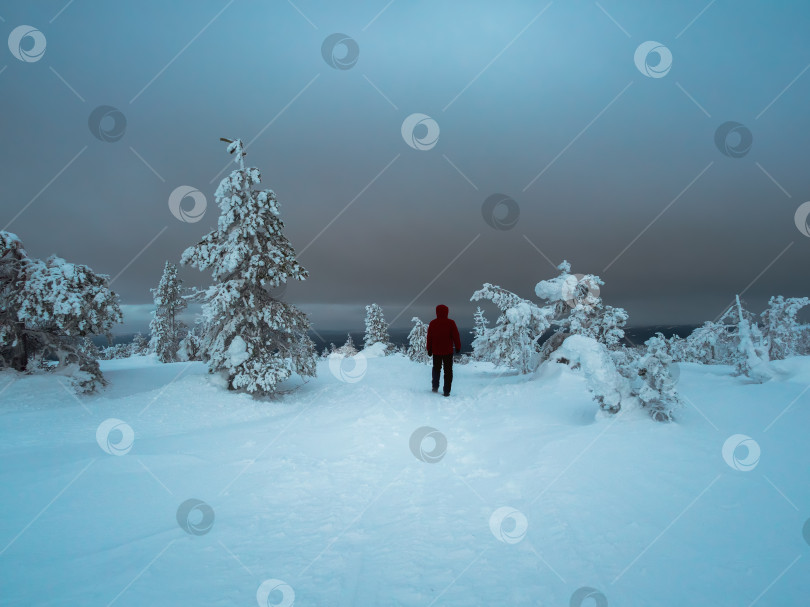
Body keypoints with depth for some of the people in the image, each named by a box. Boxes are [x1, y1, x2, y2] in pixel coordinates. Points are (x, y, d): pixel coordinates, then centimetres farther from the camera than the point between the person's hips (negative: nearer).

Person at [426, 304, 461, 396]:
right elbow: (456, 336, -6)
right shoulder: (450, 322, -10)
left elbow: (429, 337, 5)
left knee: (436, 369, 21)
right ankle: (446, 391, 1)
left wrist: (429, 350, 14)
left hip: (436, 351, 3)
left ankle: (435, 387, 26)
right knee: (448, 371, 4)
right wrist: (458, 347, 7)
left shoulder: (432, 323, -1)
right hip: (448, 351, -3)